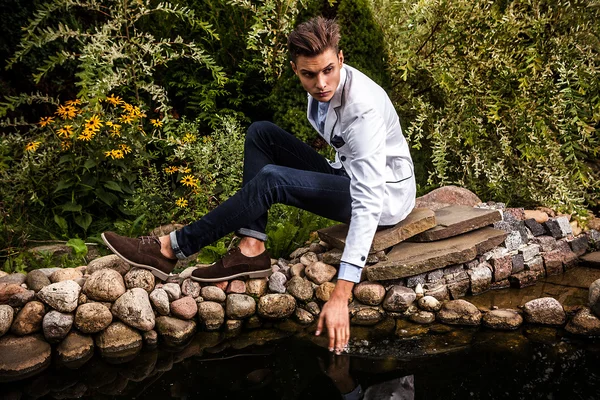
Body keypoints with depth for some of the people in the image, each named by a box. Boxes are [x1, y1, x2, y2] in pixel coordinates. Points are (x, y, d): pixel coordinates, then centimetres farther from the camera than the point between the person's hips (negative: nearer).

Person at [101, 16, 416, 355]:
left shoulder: (363, 108, -31)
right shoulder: (321, 86, -7)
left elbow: (369, 203, -38)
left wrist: (341, 295, -42)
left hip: (387, 193, -8)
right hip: (352, 174, 8)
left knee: (271, 180, -29)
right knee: (261, 133, -4)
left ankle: (172, 248, -18)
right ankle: (252, 249, -12)